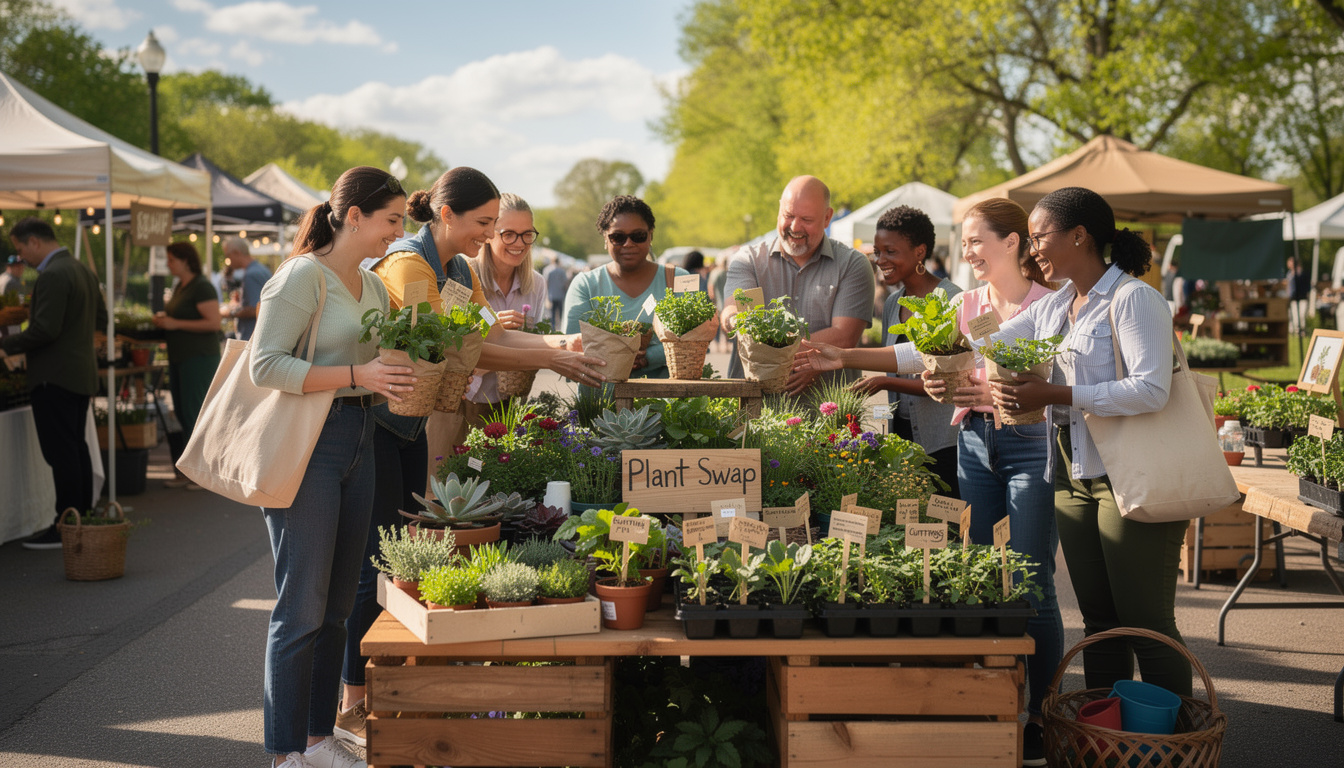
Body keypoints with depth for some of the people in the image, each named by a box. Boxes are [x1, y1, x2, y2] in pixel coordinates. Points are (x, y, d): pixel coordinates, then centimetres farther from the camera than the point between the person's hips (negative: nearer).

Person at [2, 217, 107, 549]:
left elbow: (44, 330, -23)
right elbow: (100, 318, 21)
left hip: (55, 378, -10)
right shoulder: (84, 271, 13)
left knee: (61, 453, -5)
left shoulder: (52, 276, -17)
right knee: (76, 448, 15)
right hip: (83, 373, 10)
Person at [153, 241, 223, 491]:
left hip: (199, 358, -10)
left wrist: (176, 323, -19)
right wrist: (164, 319, 8)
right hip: (179, 358, 10)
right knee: (182, 413, 11)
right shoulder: (180, 287, 16)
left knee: (194, 414, -7)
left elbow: (213, 323, -21)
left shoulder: (202, 287, -13)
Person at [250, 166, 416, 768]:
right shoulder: (303, 277, -10)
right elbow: (266, 365, -18)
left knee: (337, 605, 12)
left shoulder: (374, 287, 15)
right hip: (306, 443, -8)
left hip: (358, 443, 8)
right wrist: (356, 374, -23)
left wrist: (401, 379, 7)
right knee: (302, 607, -3)